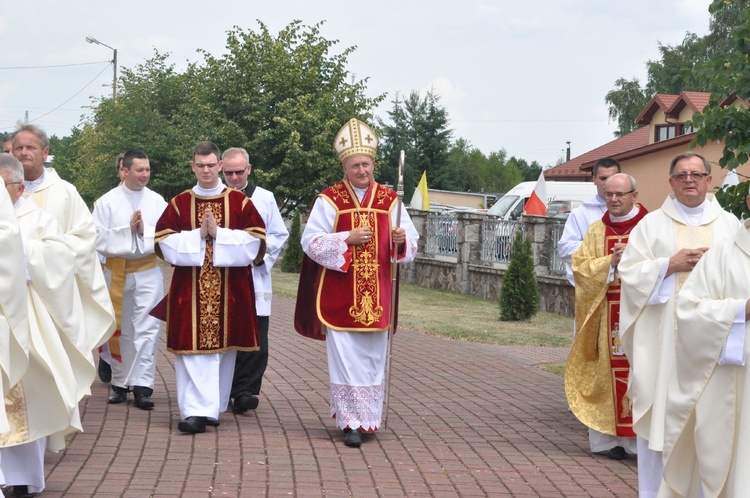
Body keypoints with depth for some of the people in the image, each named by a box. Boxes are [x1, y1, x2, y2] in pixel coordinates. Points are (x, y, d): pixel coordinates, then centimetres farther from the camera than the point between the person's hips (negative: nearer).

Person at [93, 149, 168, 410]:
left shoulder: (157, 201, 3)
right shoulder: (107, 202, 0)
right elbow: (100, 239, -6)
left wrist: (145, 230, -15)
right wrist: (128, 230, -14)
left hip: (148, 273, 0)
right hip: (117, 272, 0)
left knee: (147, 330, -7)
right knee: (120, 330, 9)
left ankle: (142, 386, -8)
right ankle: (120, 383, 18)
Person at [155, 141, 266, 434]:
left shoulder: (240, 202, 5)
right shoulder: (179, 204, 7)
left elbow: (255, 241, -3)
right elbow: (164, 242, 1)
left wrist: (218, 233, -13)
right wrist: (198, 235, -12)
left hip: (229, 290, 0)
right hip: (190, 289, 0)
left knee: (223, 346, 5)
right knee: (193, 348, -7)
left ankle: (214, 406, 17)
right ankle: (196, 412, -8)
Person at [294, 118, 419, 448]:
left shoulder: (390, 200, 7)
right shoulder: (329, 200, 0)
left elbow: (412, 245, 7)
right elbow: (311, 242, -6)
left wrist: (401, 240, -16)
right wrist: (347, 239, -16)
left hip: (376, 296, 3)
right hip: (339, 296, -3)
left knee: (373, 357, 8)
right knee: (345, 357, -5)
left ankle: (367, 416, 21)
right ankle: (352, 422, -2)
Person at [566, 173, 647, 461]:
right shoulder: (597, 230, 13)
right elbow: (580, 267, 6)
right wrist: (611, 261, -8)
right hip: (610, 315, 3)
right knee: (618, 373, 2)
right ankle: (627, 439, 8)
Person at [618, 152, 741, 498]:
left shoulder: (729, 225, 10)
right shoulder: (651, 224, 6)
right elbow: (628, 271, -1)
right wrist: (670, 266, -13)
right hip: (663, 336, -1)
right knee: (660, 412, -1)